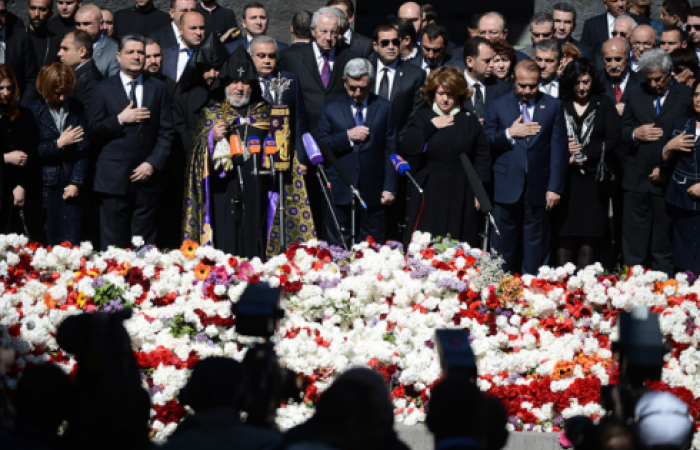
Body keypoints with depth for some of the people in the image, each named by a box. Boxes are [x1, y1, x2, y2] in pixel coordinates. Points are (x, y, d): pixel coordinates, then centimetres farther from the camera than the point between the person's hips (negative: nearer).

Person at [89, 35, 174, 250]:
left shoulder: (158, 89, 13)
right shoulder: (103, 89, 8)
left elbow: (166, 132, 8)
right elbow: (94, 133, 3)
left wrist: (153, 164, -5)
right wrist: (119, 120, -11)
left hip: (146, 176, 1)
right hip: (115, 178, -1)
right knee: (113, 247, -3)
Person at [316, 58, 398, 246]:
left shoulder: (384, 108, 6)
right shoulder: (331, 109, 6)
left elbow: (390, 150, 4)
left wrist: (389, 187, -1)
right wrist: (347, 136, -15)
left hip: (372, 193, 0)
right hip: (340, 191, 0)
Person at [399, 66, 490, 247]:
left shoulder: (470, 120, 7)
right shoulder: (423, 118, 7)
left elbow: (482, 157, 6)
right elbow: (407, 150, -6)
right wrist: (431, 126, -10)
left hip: (461, 196, 0)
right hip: (430, 193, 0)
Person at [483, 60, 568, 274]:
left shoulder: (553, 106, 7)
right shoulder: (498, 106, 7)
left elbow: (559, 150, 3)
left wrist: (555, 187, -3)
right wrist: (509, 134, -14)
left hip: (539, 189, 0)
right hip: (506, 188, 0)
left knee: (536, 246, 3)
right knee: (503, 244, 3)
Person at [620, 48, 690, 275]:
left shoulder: (686, 95, -2)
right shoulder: (636, 93, 11)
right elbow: (622, 130, 16)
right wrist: (635, 133, -8)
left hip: (667, 179, -3)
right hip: (637, 178, 3)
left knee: (664, 246, 4)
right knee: (633, 244, 5)